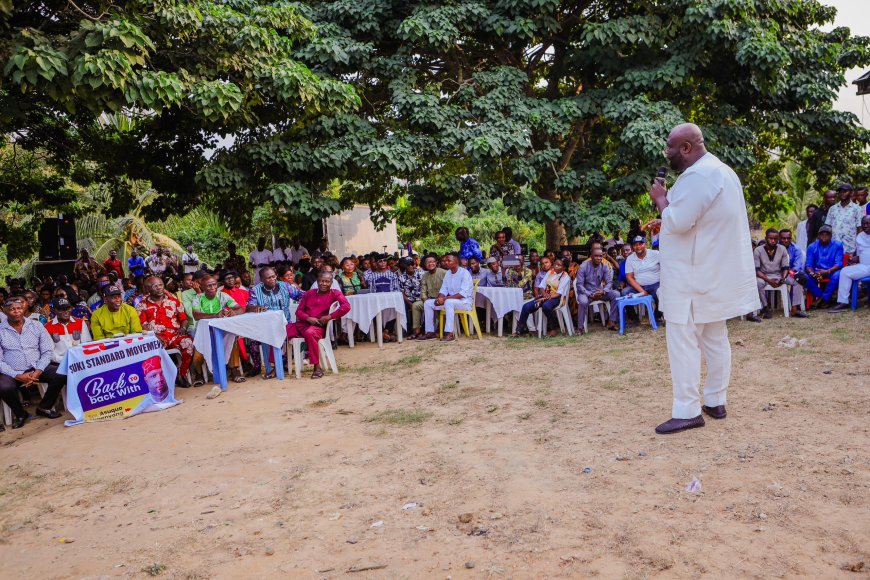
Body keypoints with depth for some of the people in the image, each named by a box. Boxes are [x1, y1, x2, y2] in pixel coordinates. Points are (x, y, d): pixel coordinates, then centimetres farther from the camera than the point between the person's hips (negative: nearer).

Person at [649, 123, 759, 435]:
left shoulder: (697, 176, -19)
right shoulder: (720, 171, 16)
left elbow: (678, 222, -23)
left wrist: (661, 199, -7)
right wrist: (670, 201, 10)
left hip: (692, 276, -10)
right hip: (715, 272, 11)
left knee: (683, 341, -6)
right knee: (715, 340, 14)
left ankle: (687, 411, -3)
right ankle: (715, 401, 24)